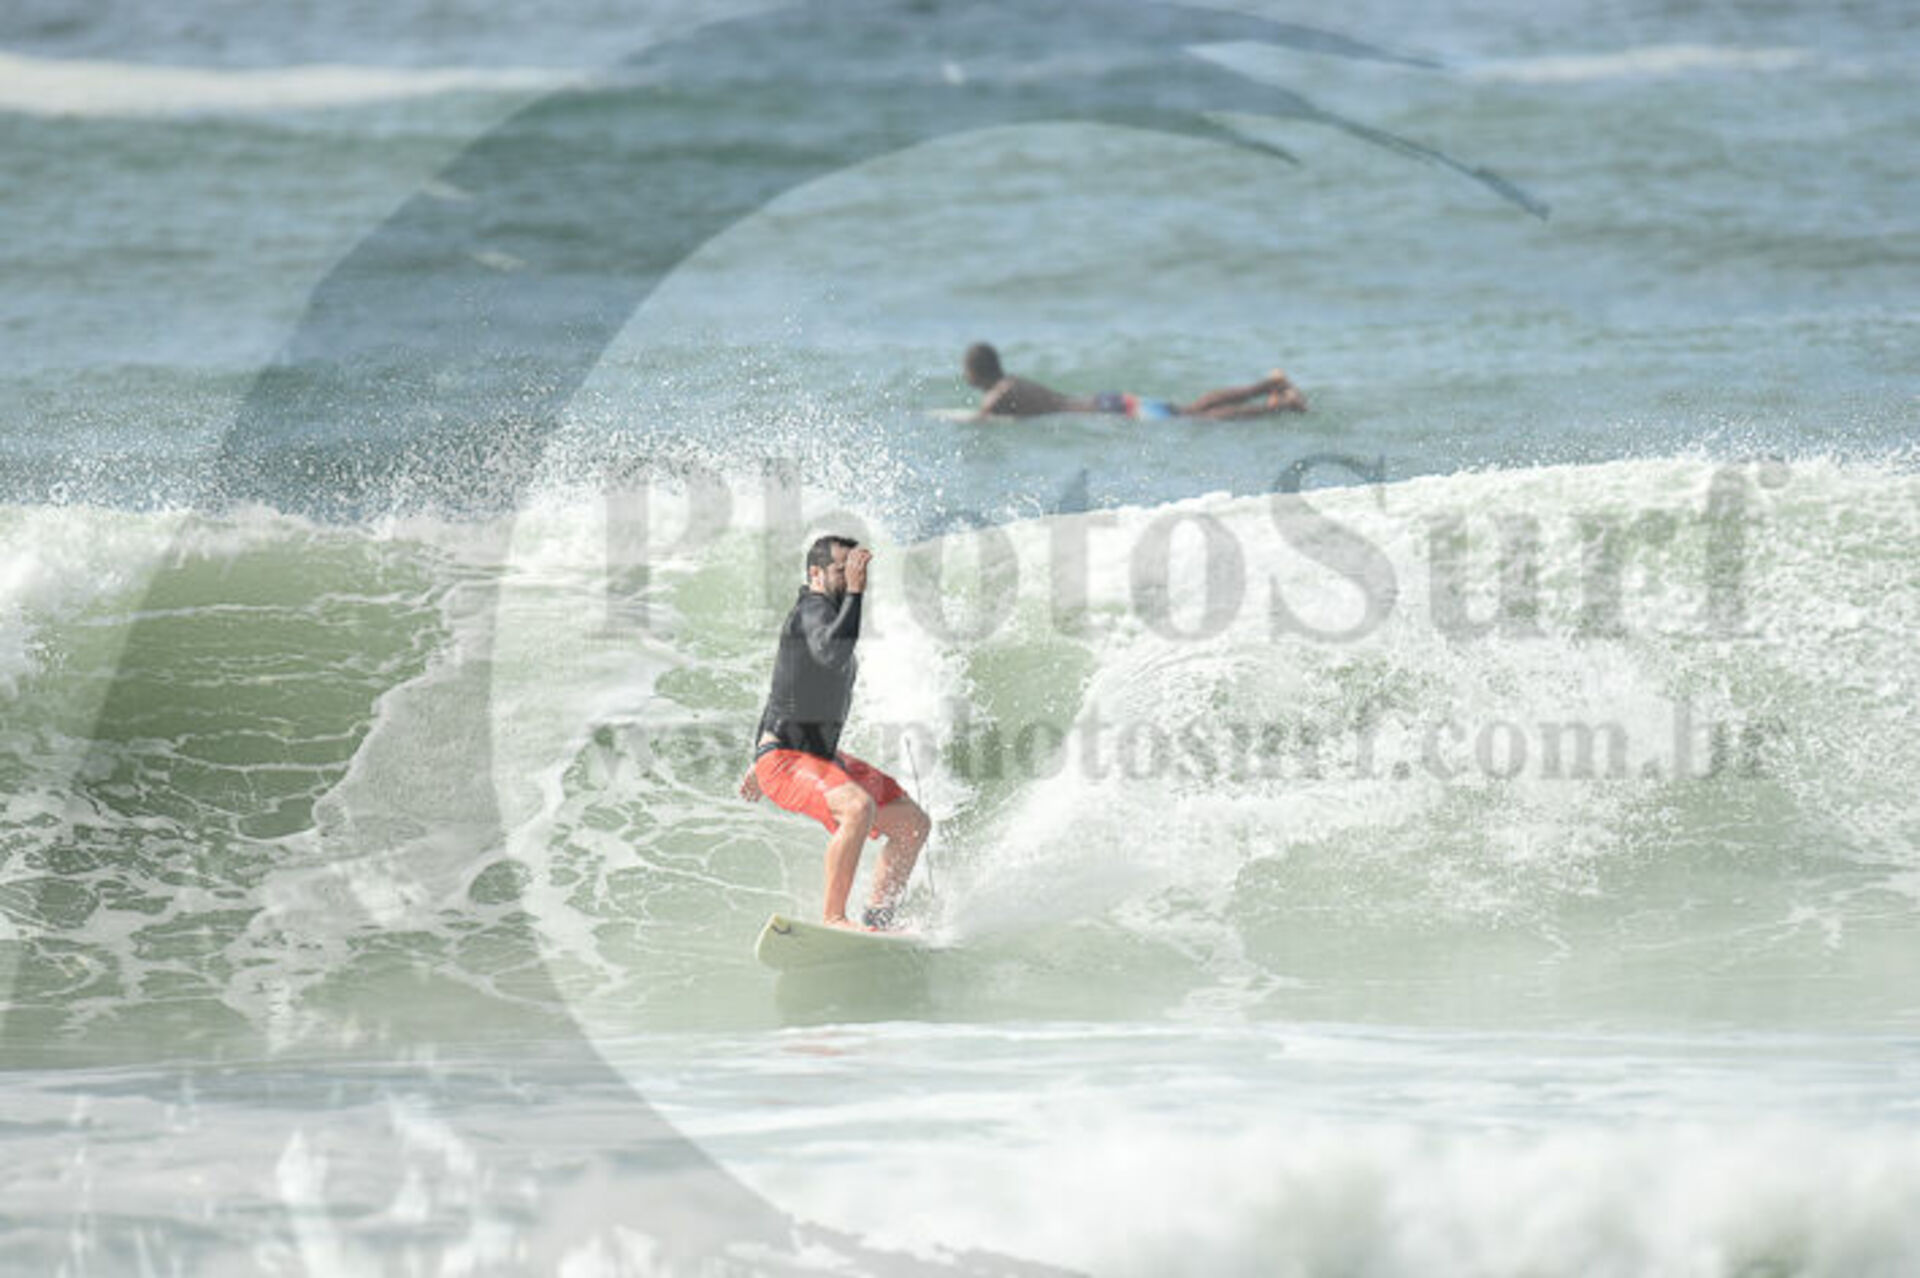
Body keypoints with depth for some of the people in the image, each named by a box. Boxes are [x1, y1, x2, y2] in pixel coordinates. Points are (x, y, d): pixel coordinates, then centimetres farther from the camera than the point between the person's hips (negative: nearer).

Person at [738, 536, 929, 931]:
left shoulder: (829, 613, 15)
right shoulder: (814, 609, -15)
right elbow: (832, 656, -40)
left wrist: (761, 764, 32)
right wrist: (853, 592, -36)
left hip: (821, 756, 10)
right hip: (786, 761, -10)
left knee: (913, 823, 7)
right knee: (858, 807, -35)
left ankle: (876, 920, 10)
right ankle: (834, 920, -30)